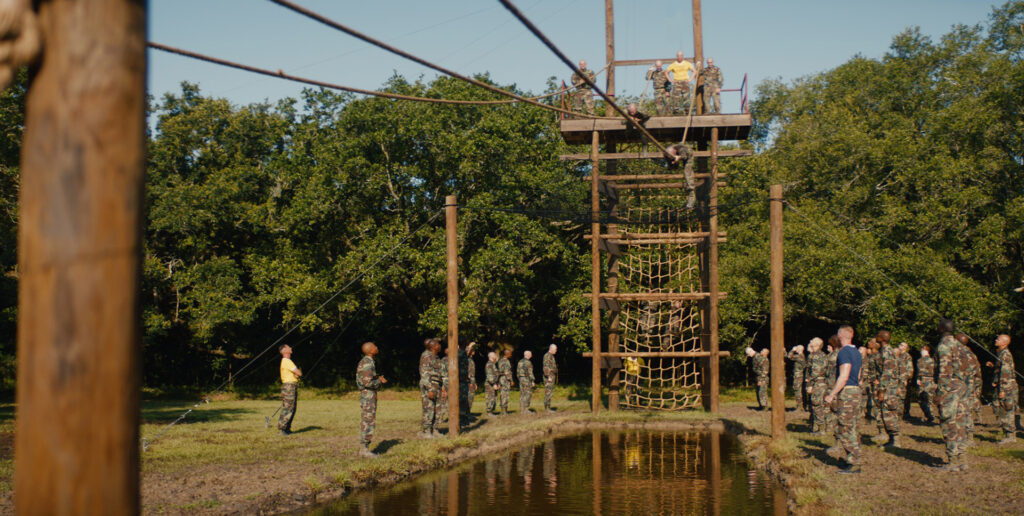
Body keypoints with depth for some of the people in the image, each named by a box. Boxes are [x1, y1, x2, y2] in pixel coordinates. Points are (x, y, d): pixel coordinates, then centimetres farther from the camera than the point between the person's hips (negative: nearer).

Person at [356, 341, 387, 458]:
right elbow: (367, 382, -25)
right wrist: (380, 381, -9)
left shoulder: (366, 362, 15)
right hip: (368, 397, -10)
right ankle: (365, 450, -6)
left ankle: (364, 449, 15)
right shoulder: (367, 363, -18)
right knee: (368, 423, -8)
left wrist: (378, 380, 12)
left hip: (367, 397, 10)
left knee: (366, 423, 12)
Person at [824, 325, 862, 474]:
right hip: (856, 390, 10)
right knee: (852, 429, 14)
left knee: (845, 430, -6)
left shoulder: (844, 352, -15)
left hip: (847, 393, -10)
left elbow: (843, 377, -21)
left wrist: (831, 395, -18)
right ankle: (854, 461, 17)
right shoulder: (856, 352, 16)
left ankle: (854, 464, -6)